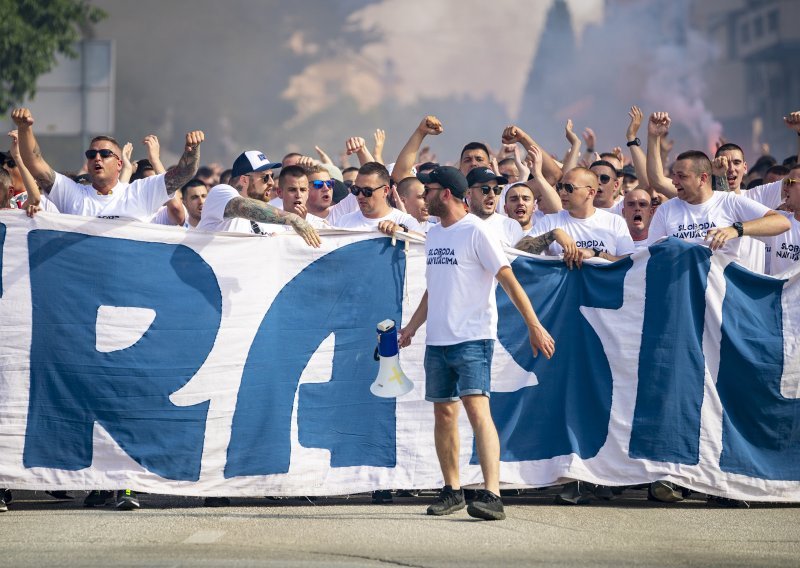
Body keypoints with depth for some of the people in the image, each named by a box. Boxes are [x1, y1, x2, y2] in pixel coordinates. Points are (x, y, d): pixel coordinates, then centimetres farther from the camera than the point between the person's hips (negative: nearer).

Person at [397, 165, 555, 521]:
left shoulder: (476, 231, -8)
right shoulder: (434, 234, 16)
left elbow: (508, 279, -11)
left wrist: (534, 325, -14)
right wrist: (411, 328, 22)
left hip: (472, 338, -8)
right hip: (437, 341, 8)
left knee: (476, 408, -18)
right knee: (443, 412, 10)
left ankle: (491, 495, -26)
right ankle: (452, 491, 22)